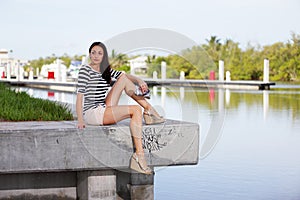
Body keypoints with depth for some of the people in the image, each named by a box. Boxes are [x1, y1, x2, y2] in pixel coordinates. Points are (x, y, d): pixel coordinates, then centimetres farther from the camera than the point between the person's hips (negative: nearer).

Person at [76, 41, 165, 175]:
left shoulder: (106, 70, 16)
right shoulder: (85, 70, -8)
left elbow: (127, 76, 13)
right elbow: (80, 95, -15)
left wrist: (139, 81, -10)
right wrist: (80, 121, -24)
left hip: (104, 109, 8)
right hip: (92, 113, -8)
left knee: (124, 79, -1)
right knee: (136, 110, -21)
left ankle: (149, 110, 0)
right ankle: (139, 155, -28)